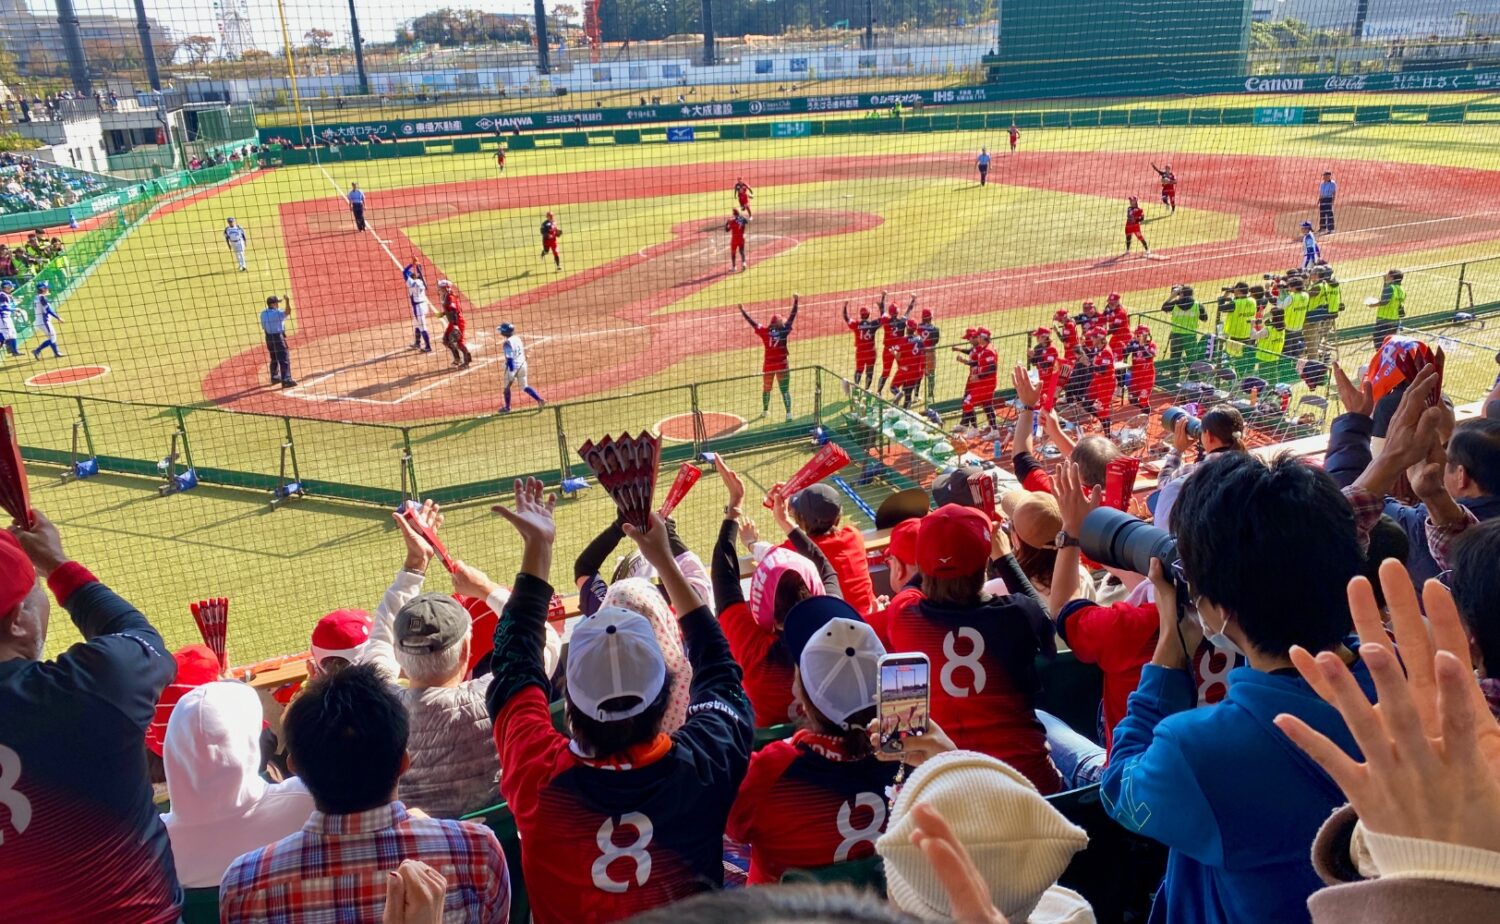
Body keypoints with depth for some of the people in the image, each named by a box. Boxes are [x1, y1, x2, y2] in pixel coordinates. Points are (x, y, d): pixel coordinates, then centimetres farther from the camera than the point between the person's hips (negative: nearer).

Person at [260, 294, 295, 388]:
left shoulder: (263, 314, 6)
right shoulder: (277, 313, -18)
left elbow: (263, 327, 11)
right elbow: (288, 312, -34)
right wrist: (288, 301, -37)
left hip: (268, 337, 8)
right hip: (278, 337, -8)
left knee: (274, 358, 22)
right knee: (284, 359, -6)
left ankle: (275, 377, 33)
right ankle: (286, 380, -11)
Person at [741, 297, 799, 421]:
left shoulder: (764, 331, -4)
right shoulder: (784, 330, -9)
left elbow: (752, 322, 3)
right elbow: (792, 316, -3)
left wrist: (742, 311, 13)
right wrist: (795, 301, 5)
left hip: (768, 364, 3)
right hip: (782, 364, -3)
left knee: (766, 388, 19)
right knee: (785, 390, -3)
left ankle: (765, 410, 34)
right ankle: (788, 413, -11)